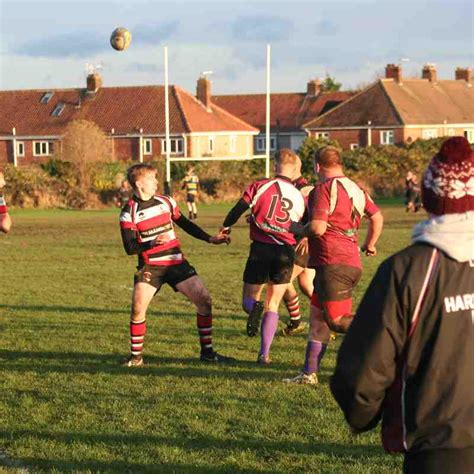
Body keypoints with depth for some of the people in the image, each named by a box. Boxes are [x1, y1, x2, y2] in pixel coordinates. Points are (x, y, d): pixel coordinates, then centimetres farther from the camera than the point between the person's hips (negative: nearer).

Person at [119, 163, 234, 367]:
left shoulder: (166, 201, 6)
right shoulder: (129, 212, -6)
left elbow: (185, 224, 18)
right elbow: (130, 248, -11)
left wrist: (210, 239, 12)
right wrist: (153, 242, -28)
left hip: (176, 262, 4)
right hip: (150, 266, -4)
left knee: (205, 301, -4)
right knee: (138, 308, -19)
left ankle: (207, 351, 9)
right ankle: (136, 356, 0)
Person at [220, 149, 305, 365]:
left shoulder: (260, 186, -2)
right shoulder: (299, 197, 8)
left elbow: (238, 209, -6)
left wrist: (225, 228, 11)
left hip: (261, 249, -2)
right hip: (286, 252, 2)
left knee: (249, 298, 13)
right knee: (272, 305, 12)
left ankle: (254, 307, -25)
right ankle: (264, 354, 5)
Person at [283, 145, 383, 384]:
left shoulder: (325, 188, -11)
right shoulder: (355, 188, 14)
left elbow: (318, 228, -20)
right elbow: (377, 216, 23)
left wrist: (297, 229, 1)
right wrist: (369, 244, 37)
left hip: (334, 263, -9)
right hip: (351, 262, 9)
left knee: (337, 320, -7)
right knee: (317, 315, 13)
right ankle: (309, 373, 15)